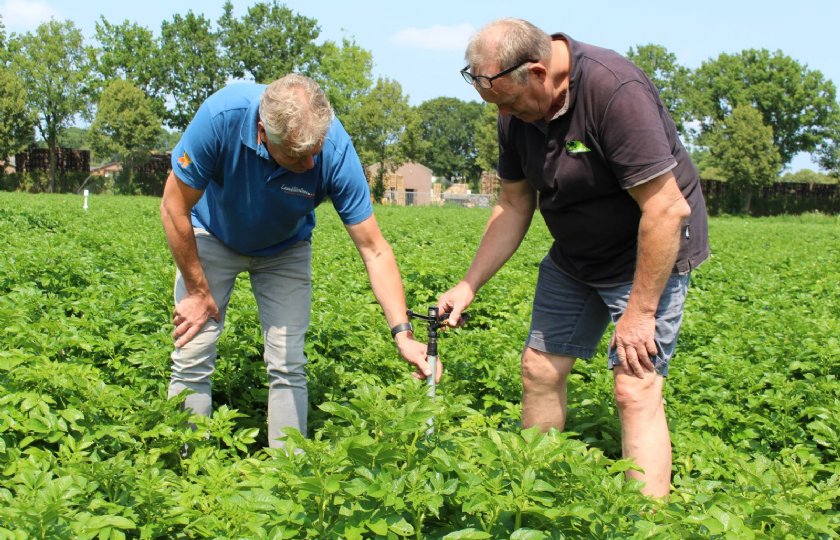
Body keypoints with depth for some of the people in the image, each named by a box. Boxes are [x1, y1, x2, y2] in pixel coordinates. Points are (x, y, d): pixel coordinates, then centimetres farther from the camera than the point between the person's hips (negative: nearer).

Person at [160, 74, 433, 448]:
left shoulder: (336, 151, -33)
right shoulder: (223, 116, -37)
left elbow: (374, 249, -25)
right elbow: (174, 208, -23)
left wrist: (402, 333, -33)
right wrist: (198, 291, -15)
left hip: (284, 250, 1)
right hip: (213, 238, -1)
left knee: (288, 367, -6)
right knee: (193, 358, -7)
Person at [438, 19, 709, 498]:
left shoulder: (614, 91, -30)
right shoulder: (518, 114, -6)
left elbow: (667, 210, -30)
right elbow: (514, 207, 6)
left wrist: (640, 311, -24)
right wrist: (469, 286, 1)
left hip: (649, 252, -7)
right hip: (575, 257, 7)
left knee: (635, 389, -15)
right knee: (540, 369, 7)